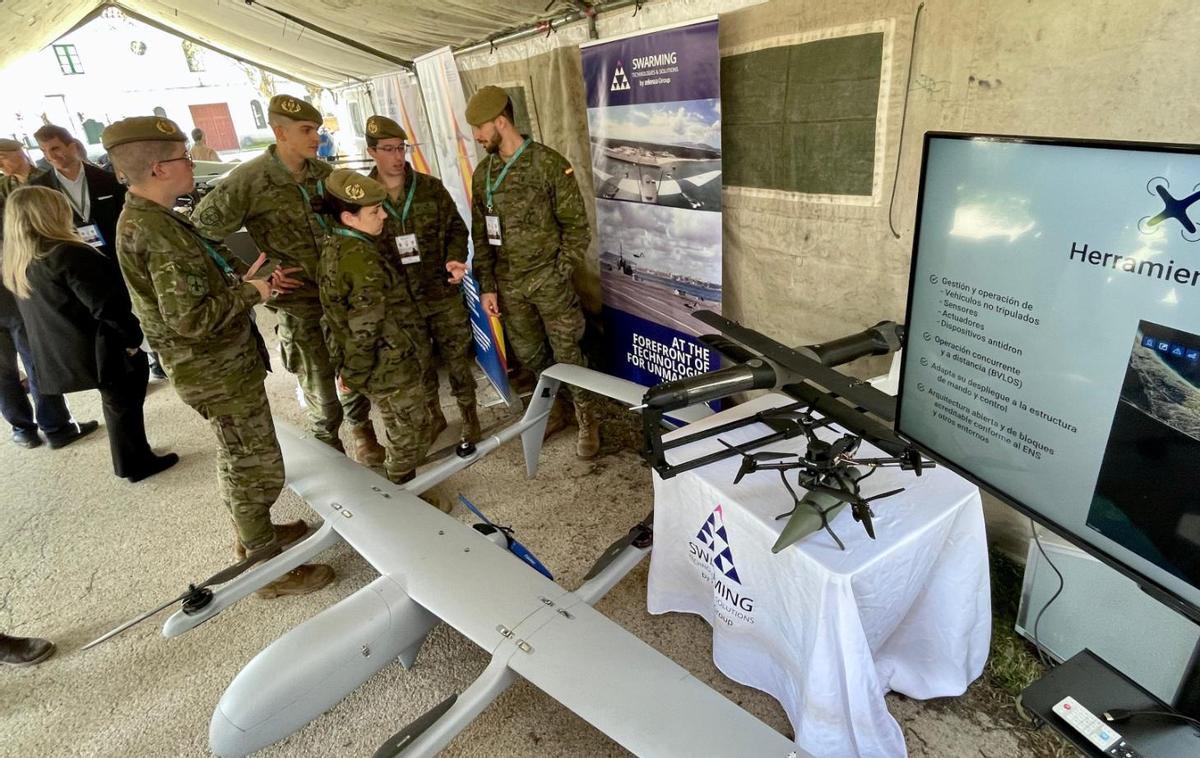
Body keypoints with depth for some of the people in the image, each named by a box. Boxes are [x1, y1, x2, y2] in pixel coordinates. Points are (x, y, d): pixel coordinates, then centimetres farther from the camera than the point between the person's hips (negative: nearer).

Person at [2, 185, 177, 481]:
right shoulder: (67, 254, -23)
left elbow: (43, 311, 15)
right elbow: (106, 304, -25)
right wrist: (132, 335, -13)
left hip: (65, 354, 8)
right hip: (103, 350, -8)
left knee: (117, 403, 21)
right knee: (125, 404, 8)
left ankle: (132, 459, 33)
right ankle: (136, 464, 20)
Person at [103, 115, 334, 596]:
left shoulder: (142, 219, 8)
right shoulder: (159, 232, -24)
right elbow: (192, 318, -28)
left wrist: (244, 281, 5)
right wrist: (250, 293, -15)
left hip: (219, 364, 10)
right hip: (219, 373, -10)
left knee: (239, 460, 23)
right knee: (257, 468, 1)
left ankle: (254, 536, 41)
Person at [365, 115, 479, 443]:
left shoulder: (431, 187, -2)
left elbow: (456, 227, 5)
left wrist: (454, 259, -14)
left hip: (443, 294, 0)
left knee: (457, 358, 9)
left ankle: (470, 417, 28)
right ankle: (433, 416, 37)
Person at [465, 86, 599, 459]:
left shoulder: (550, 164, -10)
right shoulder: (483, 173, 6)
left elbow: (576, 225, -8)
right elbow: (480, 235, 10)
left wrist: (560, 274, -12)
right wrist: (487, 285, 5)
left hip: (548, 279, -5)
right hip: (508, 284, 5)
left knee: (566, 352, 2)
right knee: (530, 354, 14)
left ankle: (586, 418, 21)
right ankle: (554, 412, 34)